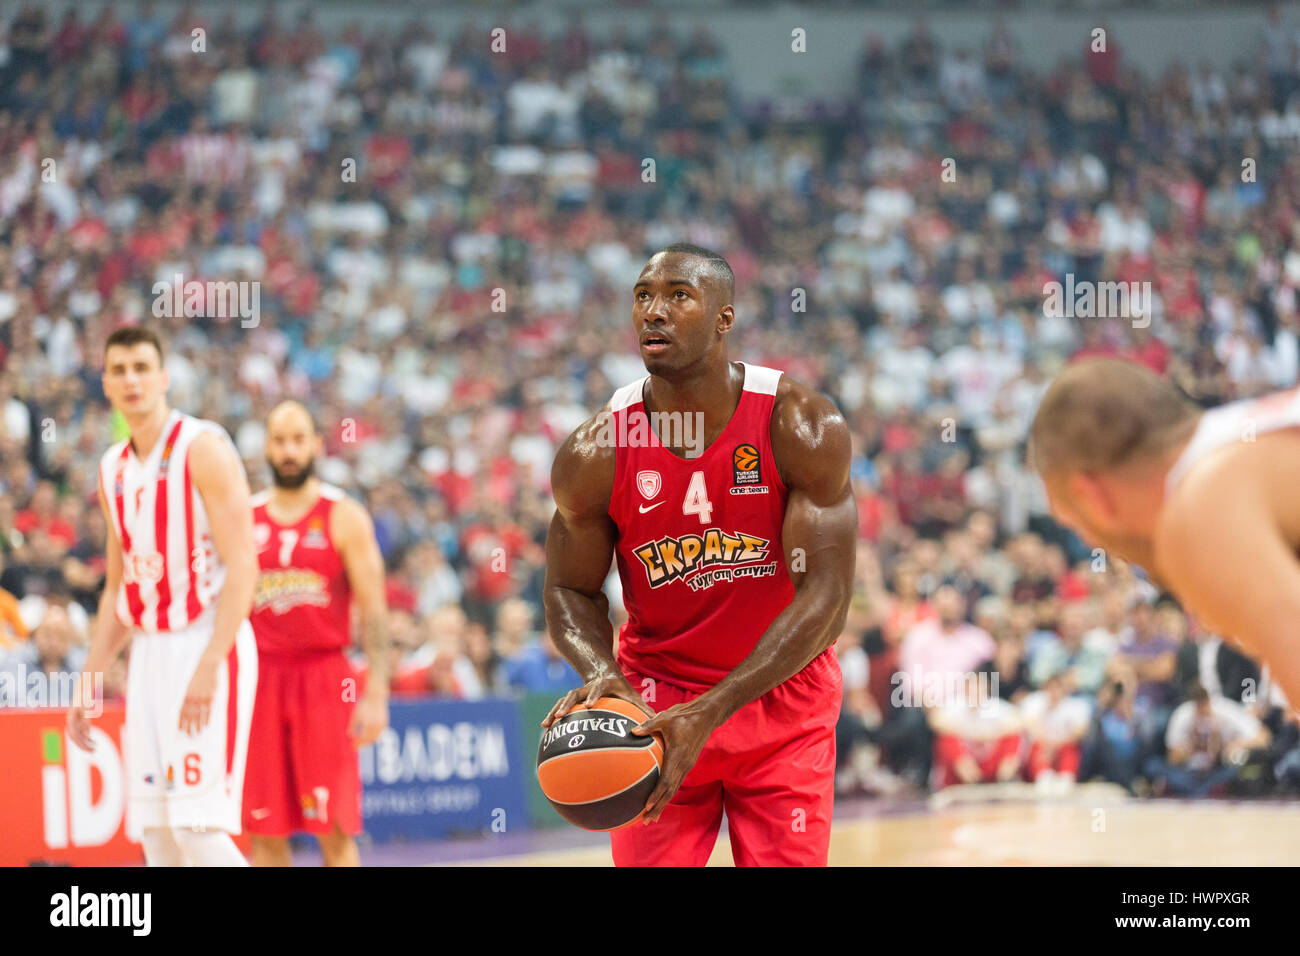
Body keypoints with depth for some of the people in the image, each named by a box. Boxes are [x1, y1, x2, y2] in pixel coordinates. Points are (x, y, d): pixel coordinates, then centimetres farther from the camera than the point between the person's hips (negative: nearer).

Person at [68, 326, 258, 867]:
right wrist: (88, 683, 16)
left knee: (198, 826, -15)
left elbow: (242, 565, -15)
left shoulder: (203, 448, -9)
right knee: (156, 834, 4)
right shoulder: (113, 470, 14)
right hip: (150, 653, 8)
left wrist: (209, 666, -24)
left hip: (209, 645, -7)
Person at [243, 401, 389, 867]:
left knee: (335, 828, -4)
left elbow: (373, 612, -5)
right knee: (264, 831, 3)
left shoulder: (344, 517, 0)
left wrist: (377, 696, -14)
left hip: (325, 677, -3)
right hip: (262, 677, 3)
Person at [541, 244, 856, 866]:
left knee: (789, 860, -3)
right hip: (656, 698, 1)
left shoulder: (803, 428, -17)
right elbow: (571, 591, 2)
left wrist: (709, 712, -28)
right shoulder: (595, 454, -12)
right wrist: (601, 675, -22)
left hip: (782, 698, -1)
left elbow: (825, 599, -20)